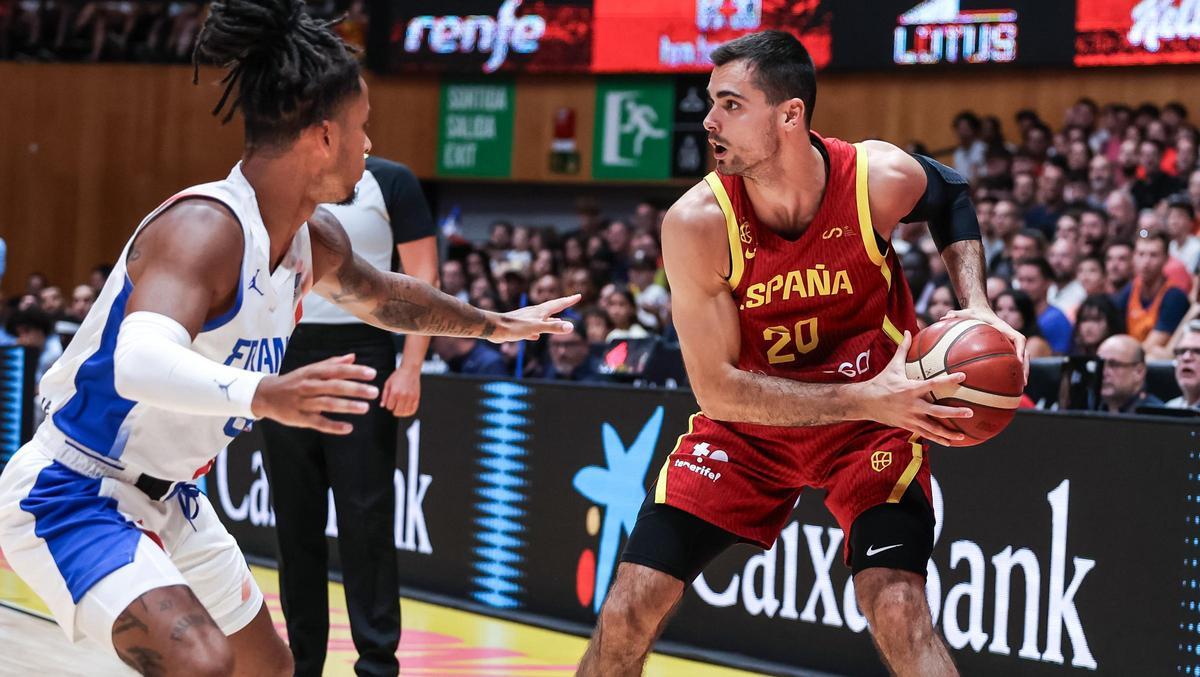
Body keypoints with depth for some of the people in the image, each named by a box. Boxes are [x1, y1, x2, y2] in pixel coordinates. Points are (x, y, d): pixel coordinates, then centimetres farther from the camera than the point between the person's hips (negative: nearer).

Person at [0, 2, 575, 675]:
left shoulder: (315, 240, 2)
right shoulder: (205, 227, -27)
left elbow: (381, 297, 26)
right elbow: (139, 362, -45)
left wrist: (492, 324, 37)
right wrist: (262, 393, -60)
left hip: (167, 497, 10)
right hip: (70, 494, -10)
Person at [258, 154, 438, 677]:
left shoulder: (390, 181, 0)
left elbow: (422, 277, -2)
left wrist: (410, 367, -11)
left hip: (362, 359, -4)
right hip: (287, 362, 4)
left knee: (366, 520, -7)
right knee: (296, 521, 6)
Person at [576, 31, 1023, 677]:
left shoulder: (884, 178, -22)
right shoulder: (696, 223, -26)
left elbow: (952, 196, 5)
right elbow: (716, 388, -23)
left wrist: (975, 304, -11)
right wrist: (866, 399, -32)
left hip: (875, 412, 0)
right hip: (746, 422, 0)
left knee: (898, 609, -20)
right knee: (627, 612, -6)